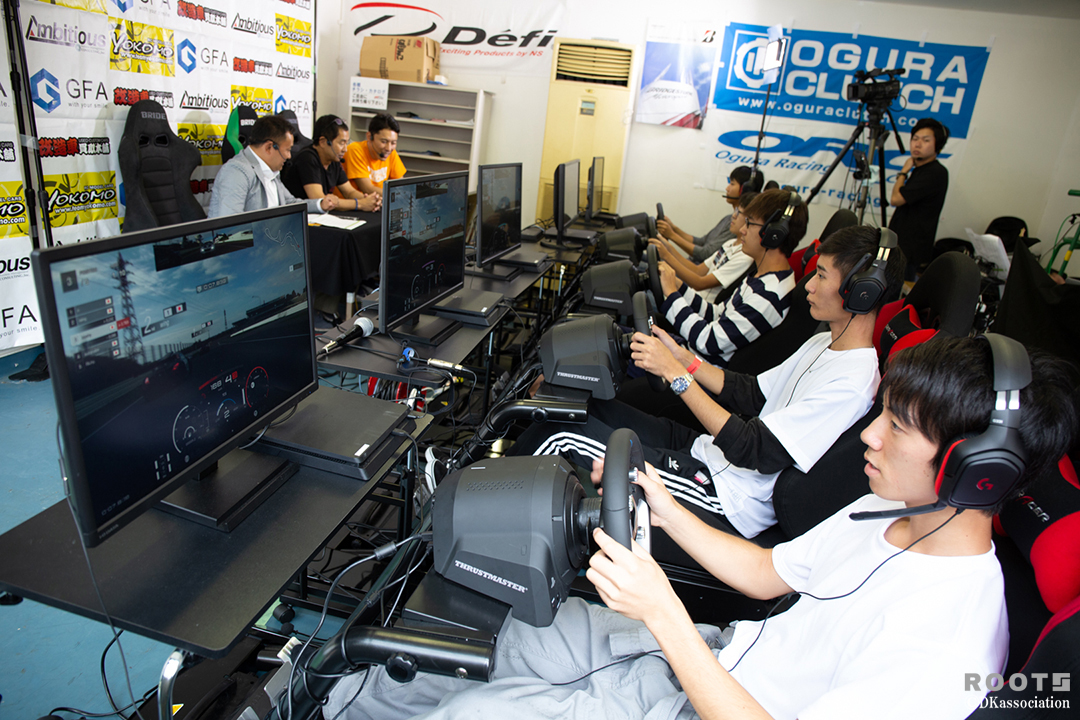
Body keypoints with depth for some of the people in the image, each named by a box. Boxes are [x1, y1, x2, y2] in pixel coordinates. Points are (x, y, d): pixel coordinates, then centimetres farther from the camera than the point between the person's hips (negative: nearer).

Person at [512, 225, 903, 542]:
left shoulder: (851, 383, -21)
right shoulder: (824, 344, 9)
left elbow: (752, 450, -24)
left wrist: (676, 374, -23)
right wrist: (680, 355, 4)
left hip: (724, 500, -9)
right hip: (703, 451, 10)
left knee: (562, 434, -14)